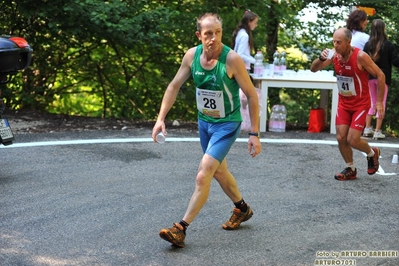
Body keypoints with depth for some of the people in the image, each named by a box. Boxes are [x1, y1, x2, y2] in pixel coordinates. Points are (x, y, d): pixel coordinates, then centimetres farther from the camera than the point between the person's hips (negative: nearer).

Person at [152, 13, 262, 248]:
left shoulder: (232, 59, -23)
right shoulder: (192, 55, -10)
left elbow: (252, 96, -16)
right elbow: (174, 86, 2)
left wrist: (255, 134, -15)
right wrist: (161, 118, -6)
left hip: (227, 124, -6)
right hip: (204, 121, 6)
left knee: (203, 175, -17)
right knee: (219, 171, 22)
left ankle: (181, 229, -11)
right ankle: (242, 209, 45)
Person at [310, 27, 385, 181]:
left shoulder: (360, 56, -23)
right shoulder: (334, 55, -8)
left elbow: (380, 75, -14)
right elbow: (313, 69, -4)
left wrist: (379, 101, -14)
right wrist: (321, 58, -27)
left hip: (360, 104, -5)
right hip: (343, 103, 5)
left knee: (352, 140, -10)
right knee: (341, 138, 0)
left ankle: (372, 153, 23)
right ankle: (350, 169, 20)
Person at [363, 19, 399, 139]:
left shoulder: (368, 45, -3)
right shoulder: (388, 45, -12)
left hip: (370, 77, 3)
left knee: (372, 102, 17)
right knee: (381, 103, 5)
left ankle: (367, 128, 17)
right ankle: (377, 131, 4)